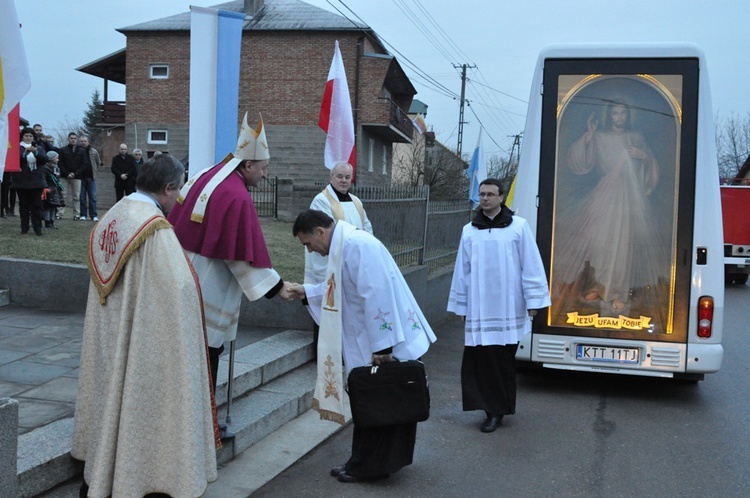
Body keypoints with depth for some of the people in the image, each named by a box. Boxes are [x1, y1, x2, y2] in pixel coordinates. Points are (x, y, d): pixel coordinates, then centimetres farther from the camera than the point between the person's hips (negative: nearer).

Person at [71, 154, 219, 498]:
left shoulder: (110, 218, 5)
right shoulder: (155, 226, -20)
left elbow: (102, 276, 12)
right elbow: (180, 286, -25)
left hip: (108, 337, 8)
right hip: (145, 340, -8)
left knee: (112, 389, 19)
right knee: (140, 401, 4)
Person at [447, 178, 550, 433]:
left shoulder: (519, 226, -1)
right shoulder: (469, 231, 8)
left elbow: (531, 265, -2)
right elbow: (462, 271, 11)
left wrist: (533, 300, -4)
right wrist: (461, 305, 12)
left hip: (508, 308, -2)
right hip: (479, 309, 2)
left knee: (503, 361, 5)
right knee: (481, 359, -1)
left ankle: (498, 409, 17)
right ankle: (494, 409, 12)